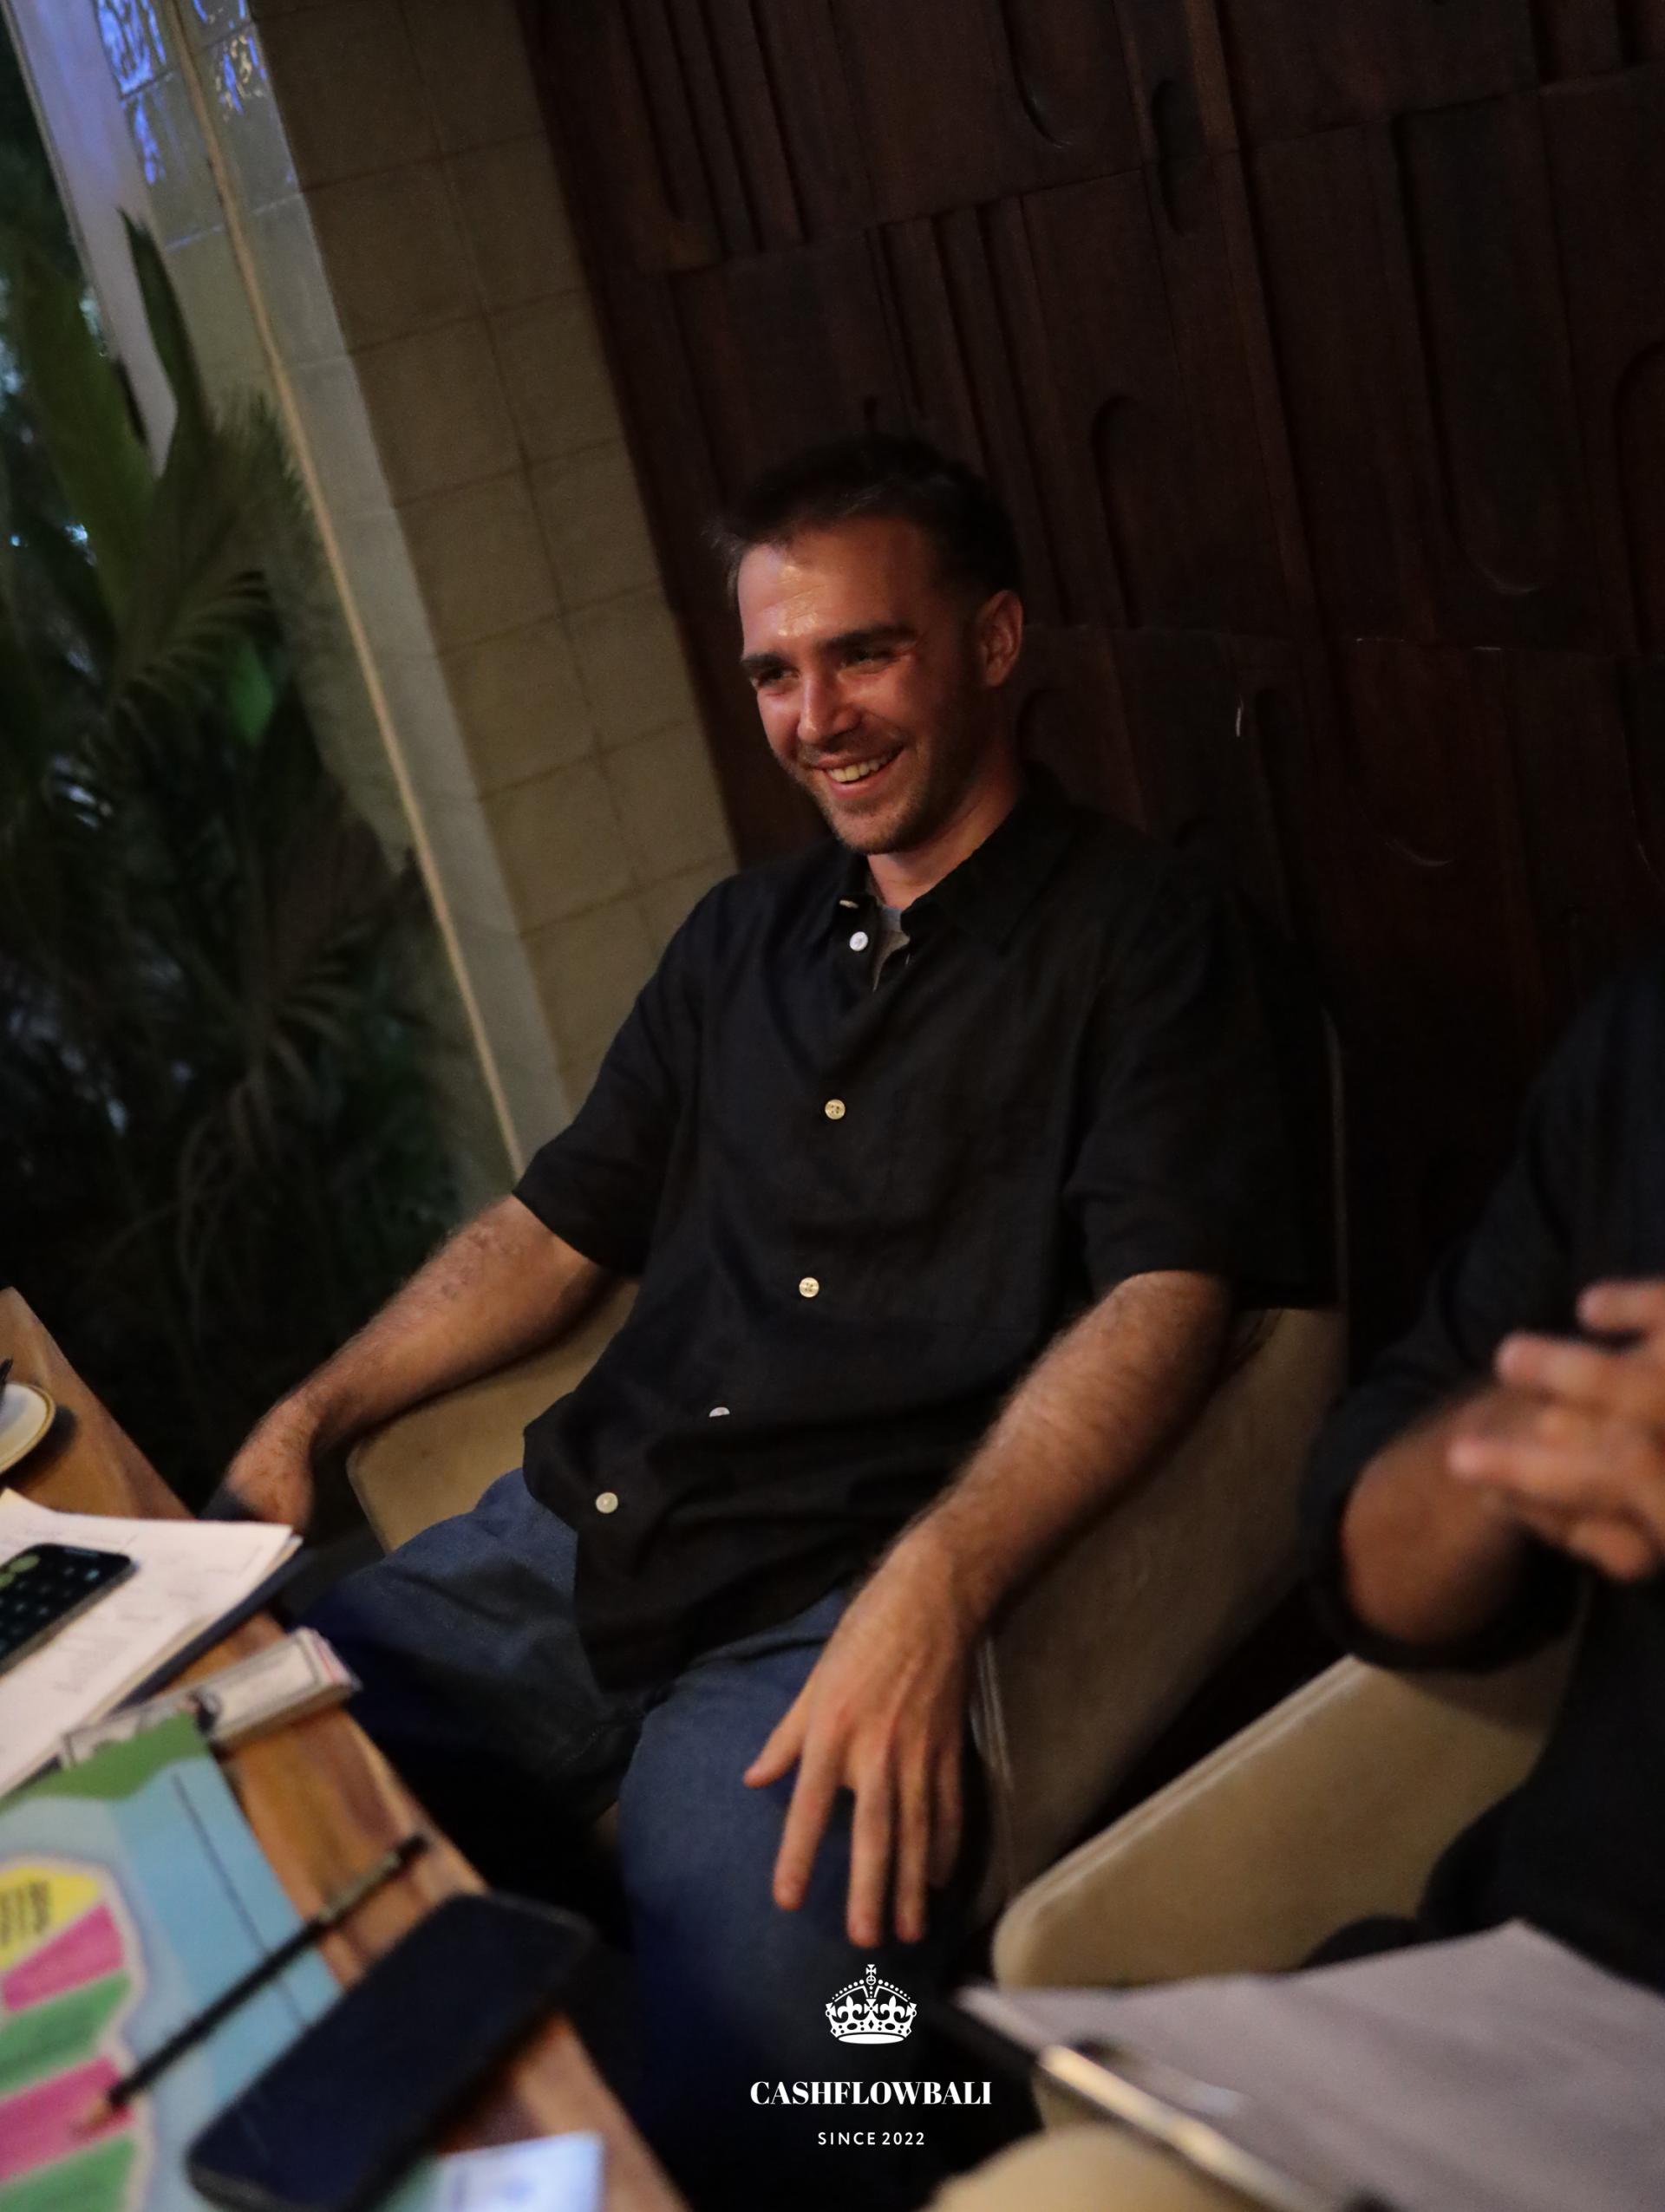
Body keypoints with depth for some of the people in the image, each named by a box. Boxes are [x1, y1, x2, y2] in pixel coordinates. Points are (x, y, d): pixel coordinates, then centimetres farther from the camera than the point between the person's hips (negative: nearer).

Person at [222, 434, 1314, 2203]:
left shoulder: (1137, 931, 1)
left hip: (841, 1607, -6)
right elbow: (556, 1227, 24)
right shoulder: (740, 938, 21)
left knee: (740, 2042, -31)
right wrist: (315, 1410, 10)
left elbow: (1165, 1297, -12)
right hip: (566, 1542, 6)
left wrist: (933, 1589, -27)